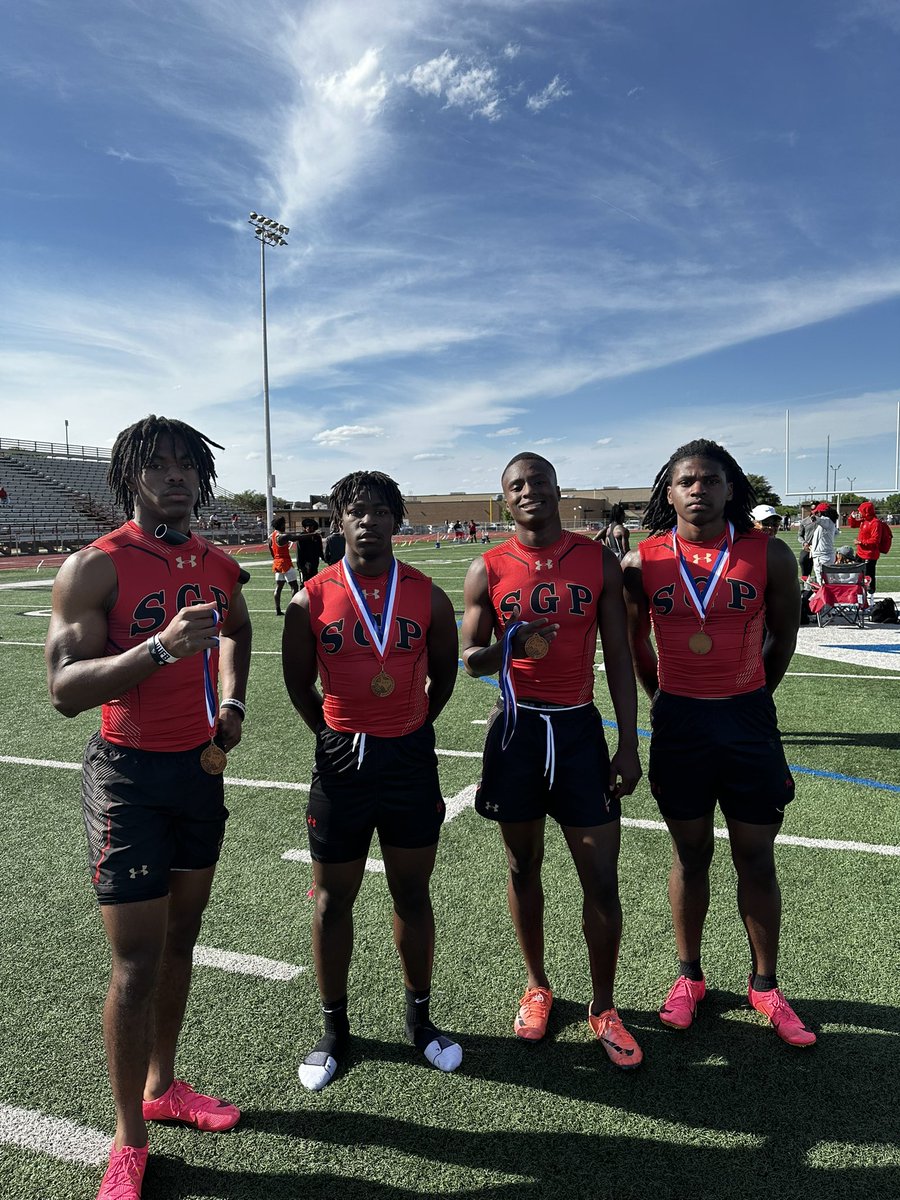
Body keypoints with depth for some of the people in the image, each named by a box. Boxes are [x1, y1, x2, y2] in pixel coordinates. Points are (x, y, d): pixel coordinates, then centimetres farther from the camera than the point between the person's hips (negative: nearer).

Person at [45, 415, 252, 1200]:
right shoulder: (95, 568, -14)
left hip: (202, 768, 6)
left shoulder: (220, 567, 4)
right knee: (137, 963, 0)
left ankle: (162, 1086, 39)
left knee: (181, 939, 18)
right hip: (129, 776, -6)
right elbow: (65, 689, -21)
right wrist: (161, 646, -35)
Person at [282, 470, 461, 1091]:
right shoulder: (310, 601, -7)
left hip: (412, 759, 1)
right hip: (341, 761, 0)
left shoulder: (428, 596, -4)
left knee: (413, 894, 15)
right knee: (334, 900, 13)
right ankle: (334, 1027, 34)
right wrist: (339, 736, 10)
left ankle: (420, 1017, 36)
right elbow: (299, 684, 6)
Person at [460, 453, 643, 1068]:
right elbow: (470, 660, 1)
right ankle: (537, 985, 37)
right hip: (517, 728, 0)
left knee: (603, 880, 3)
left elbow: (619, 659, 2)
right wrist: (512, 644, -21)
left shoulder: (599, 561, 0)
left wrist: (629, 746, -2)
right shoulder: (489, 569, -1)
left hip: (580, 728, 0)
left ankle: (603, 1006, 25)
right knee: (524, 867, 14)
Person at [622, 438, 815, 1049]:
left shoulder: (769, 554, -6)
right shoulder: (642, 562, -5)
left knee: (757, 861, 12)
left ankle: (765, 985, 32)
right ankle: (689, 977, 33)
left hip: (749, 720, 0)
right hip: (678, 723, 0)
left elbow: (784, 636, 7)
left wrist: (749, 701, 13)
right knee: (691, 856, 14)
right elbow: (634, 643, 8)